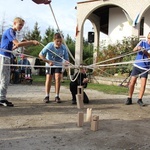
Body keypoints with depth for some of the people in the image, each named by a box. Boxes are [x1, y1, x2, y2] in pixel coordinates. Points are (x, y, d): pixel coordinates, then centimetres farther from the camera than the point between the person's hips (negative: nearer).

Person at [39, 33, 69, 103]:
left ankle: (57, 96, -4)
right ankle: (47, 96, 4)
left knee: (58, 78, -13)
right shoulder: (49, 46, -27)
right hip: (49, 64, 0)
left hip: (58, 64, 0)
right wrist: (48, 62, -30)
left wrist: (66, 62, -44)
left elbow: (66, 59, -20)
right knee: (48, 78, -6)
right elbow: (40, 55, -23)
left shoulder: (64, 48, -25)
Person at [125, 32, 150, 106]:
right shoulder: (142, 42, 1)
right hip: (137, 66, 0)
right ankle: (129, 99, 10)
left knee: (143, 84, -7)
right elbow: (134, 49, -11)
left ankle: (140, 100, 7)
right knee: (132, 83, -3)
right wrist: (138, 48, -33)